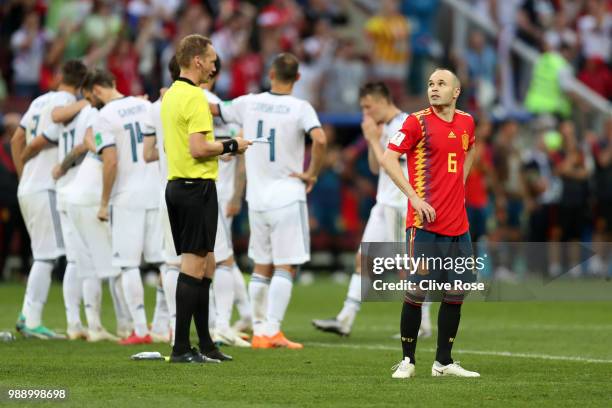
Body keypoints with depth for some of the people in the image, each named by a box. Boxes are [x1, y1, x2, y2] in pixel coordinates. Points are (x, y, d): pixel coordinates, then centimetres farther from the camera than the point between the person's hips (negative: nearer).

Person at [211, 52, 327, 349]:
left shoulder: (249, 104, 3)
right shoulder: (300, 108, -8)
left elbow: (211, 110, 17)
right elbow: (320, 140, -25)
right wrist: (312, 174, -9)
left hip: (257, 197, 4)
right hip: (287, 196, -4)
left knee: (262, 267, 13)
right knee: (286, 267, -2)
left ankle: (259, 331, 15)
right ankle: (273, 331, -11)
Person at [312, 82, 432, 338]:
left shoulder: (405, 126, -14)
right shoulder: (385, 127, 14)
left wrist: (374, 139, -10)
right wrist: (371, 141, 4)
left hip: (400, 206, -9)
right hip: (384, 204, 9)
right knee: (363, 258, 4)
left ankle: (422, 324, 9)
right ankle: (345, 321, 4)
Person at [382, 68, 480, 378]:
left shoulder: (466, 122, 10)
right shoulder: (418, 122, -7)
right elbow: (388, 158, -11)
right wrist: (415, 197, -16)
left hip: (458, 225, 6)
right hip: (426, 223, -6)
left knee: (456, 293, 7)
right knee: (418, 292, -5)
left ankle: (444, 362, 15)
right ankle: (407, 360, 6)